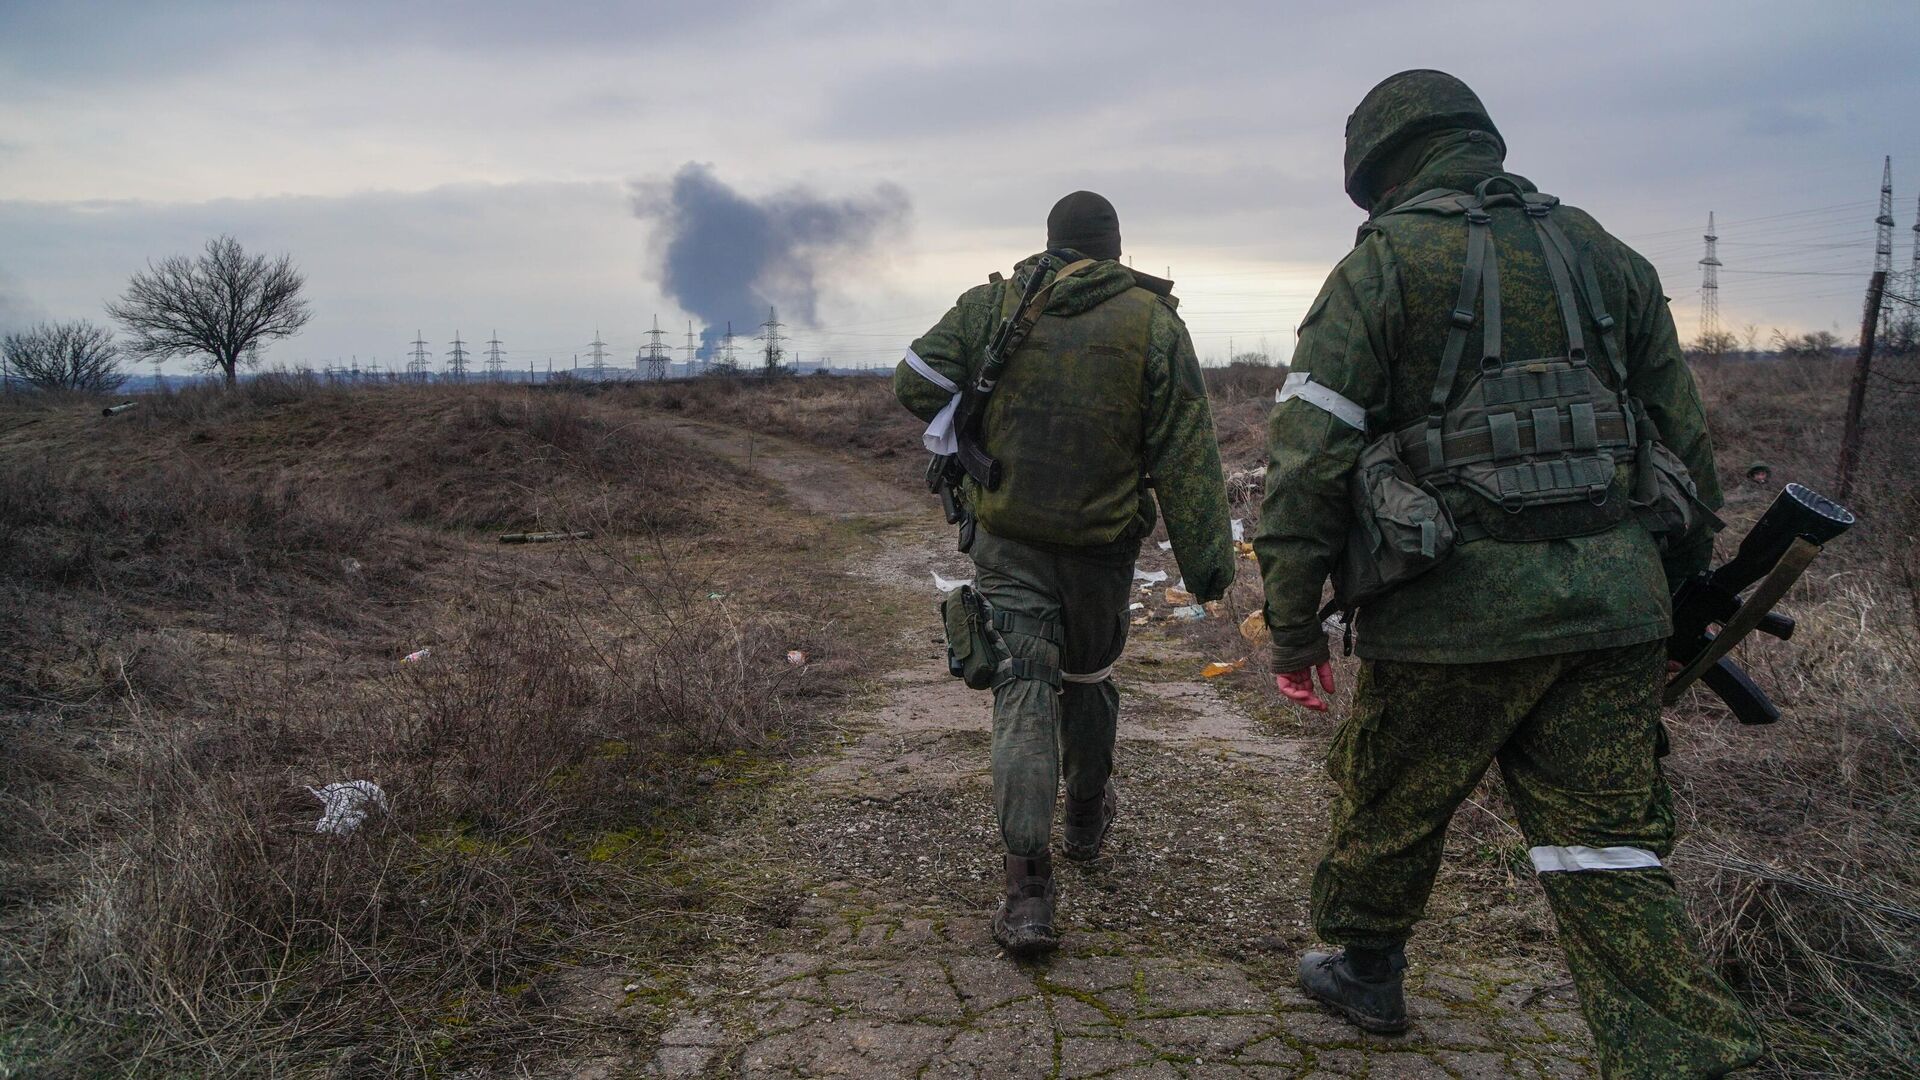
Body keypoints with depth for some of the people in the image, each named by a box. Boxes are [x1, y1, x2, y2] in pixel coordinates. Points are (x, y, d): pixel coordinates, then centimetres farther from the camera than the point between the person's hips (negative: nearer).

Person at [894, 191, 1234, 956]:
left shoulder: (991, 305, -3)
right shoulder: (1153, 323, -5)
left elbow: (915, 383, -3)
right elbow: (1185, 454, -7)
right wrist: (1206, 556, -3)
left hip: (1007, 541, 0)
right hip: (1101, 543, 1)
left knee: (1023, 695, -1)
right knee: (1089, 678, 22)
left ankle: (1027, 889, -10)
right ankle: (1086, 818, 43)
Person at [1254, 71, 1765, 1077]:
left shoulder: (1381, 265, -3)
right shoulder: (1604, 254, 13)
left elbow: (1306, 456, -10)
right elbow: (1686, 441, 14)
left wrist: (1293, 627, -5)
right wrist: (1683, 587, 22)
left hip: (1456, 609, -4)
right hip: (1614, 603, 5)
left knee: (1388, 804, 18)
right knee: (1607, 851, 9)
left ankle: (1364, 967, 39)